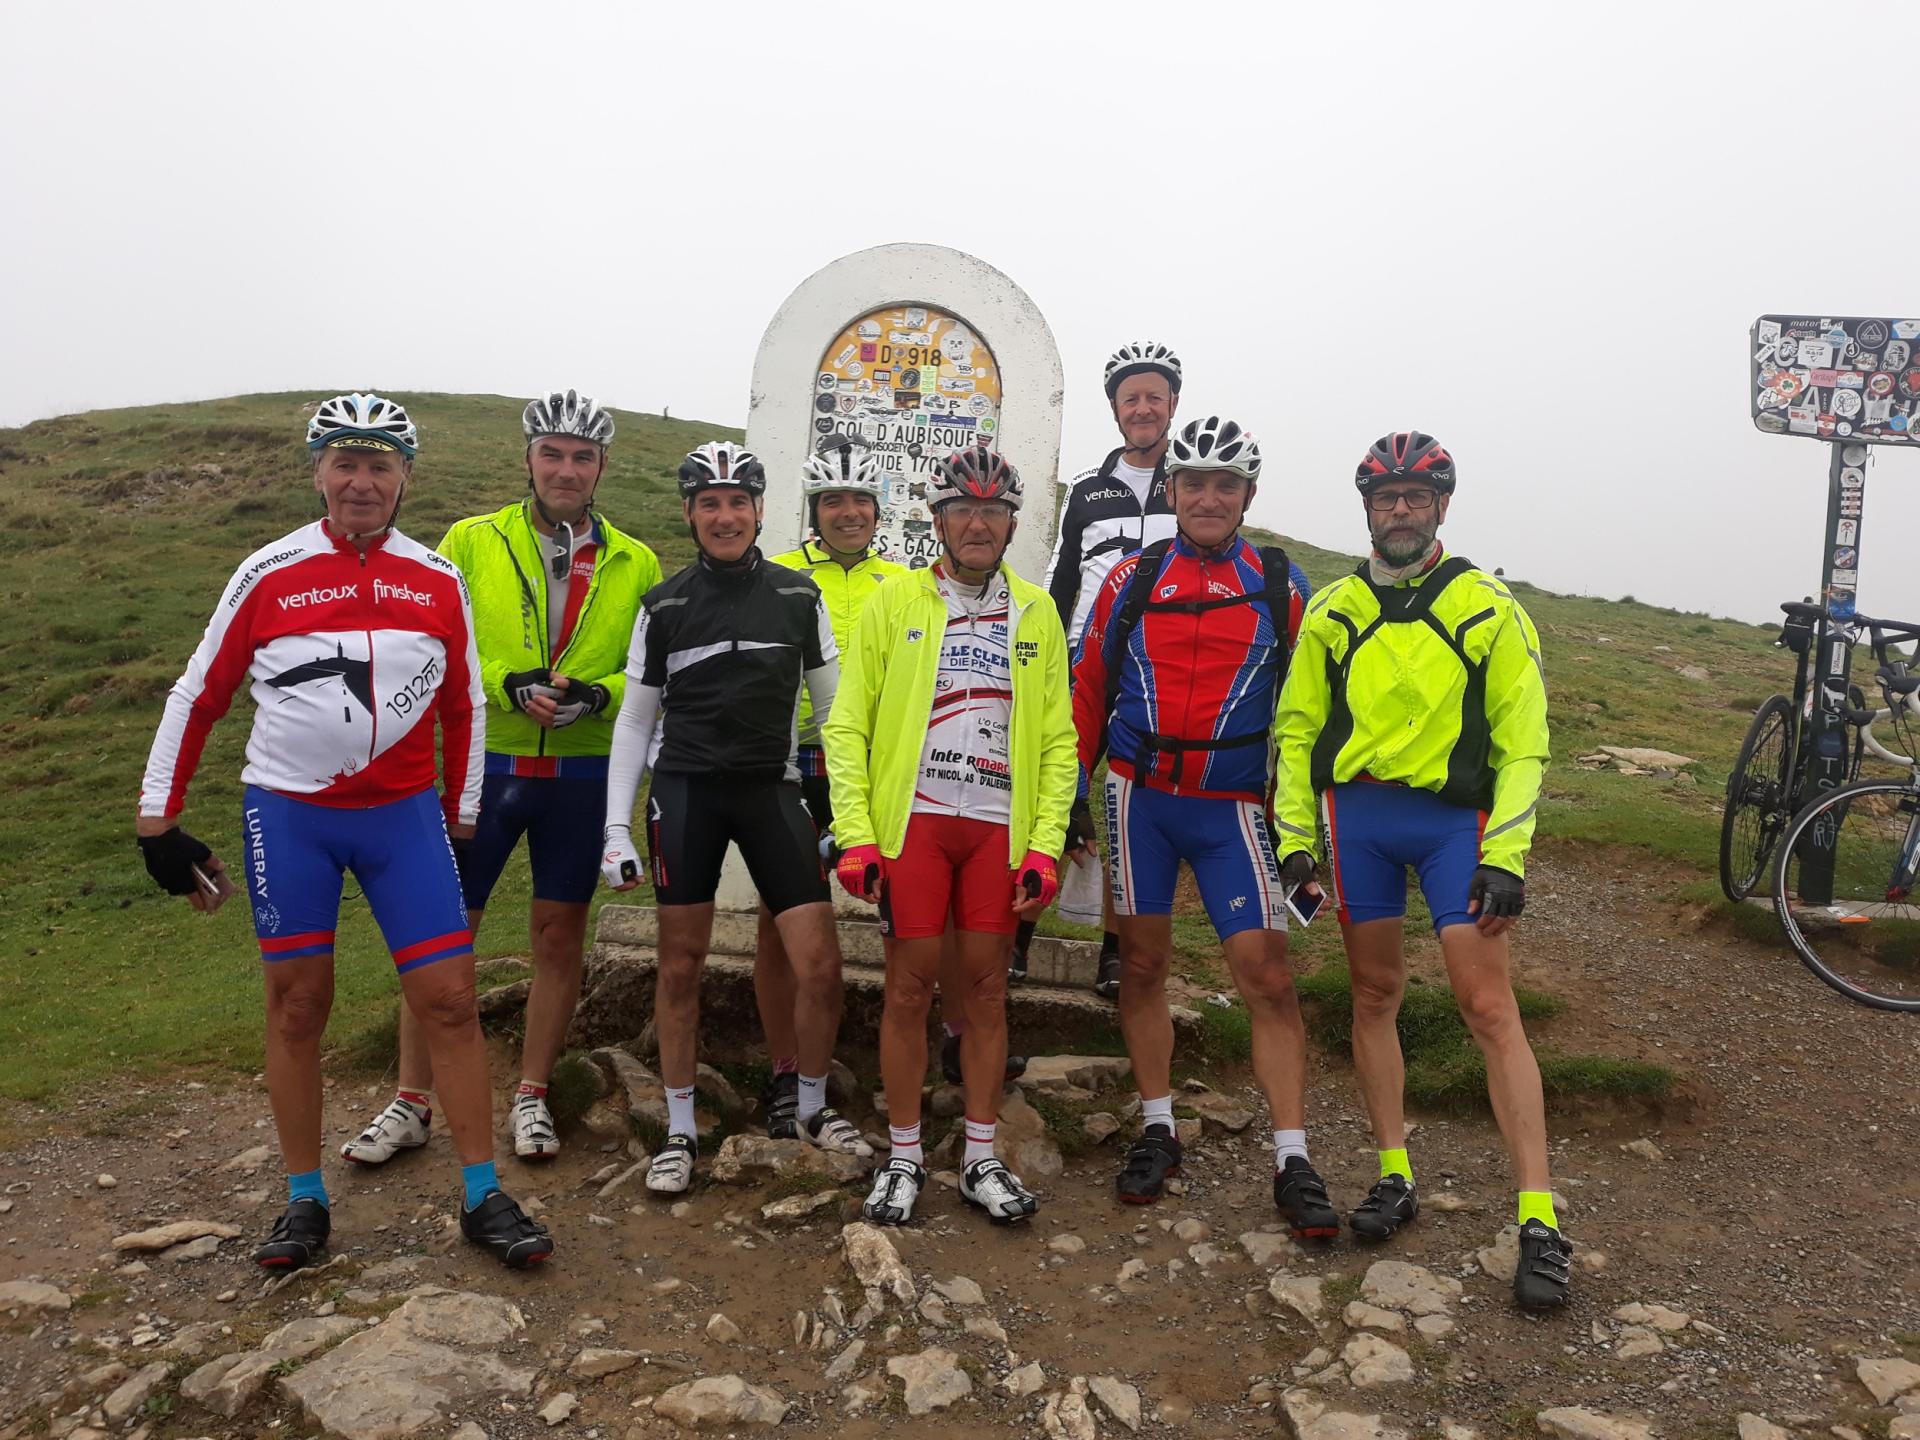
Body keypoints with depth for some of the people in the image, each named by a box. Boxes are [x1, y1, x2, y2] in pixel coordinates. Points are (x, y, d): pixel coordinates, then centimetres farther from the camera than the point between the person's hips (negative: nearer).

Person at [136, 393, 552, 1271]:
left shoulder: (438, 582, 2)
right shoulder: (268, 574, -3)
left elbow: (463, 706, 10)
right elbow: (199, 696, 4)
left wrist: (462, 819, 12)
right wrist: (157, 822, 4)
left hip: (402, 813, 1)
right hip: (288, 815, -1)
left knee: (449, 999, -3)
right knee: (297, 1004, 7)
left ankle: (483, 1199, 10)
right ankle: (305, 1202, 23)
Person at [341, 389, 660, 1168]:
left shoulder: (633, 565, 5)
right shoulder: (471, 543, 1)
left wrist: (599, 693, -15)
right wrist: (507, 685, -18)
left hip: (581, 773, 1)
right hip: (482, 763, -1)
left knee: (559, 933, 8)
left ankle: (531, 1098, 24)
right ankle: (411, 1103, 20)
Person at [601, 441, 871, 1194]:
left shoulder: (798, 597, 3)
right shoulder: (663, 606, 3)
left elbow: (832, 705, 8)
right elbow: (635, 718, 6)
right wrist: (617, 828, 0)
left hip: (772, 788, 0)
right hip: (687, 789, 0)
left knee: (820, 966, -3)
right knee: (681, 963, 6)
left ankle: (812, 1107, 22)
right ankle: (680, 1128, 23)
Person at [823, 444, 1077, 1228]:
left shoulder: (1036, 611, 9)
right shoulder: (893, 602, 3)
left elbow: (1058, 738, 8)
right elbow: (847, 725, 0)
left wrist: (1045, 845, -2)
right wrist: (855, 836, -9)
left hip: (1000, 829, 2)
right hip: (911, 820, -2)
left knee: (985, 990, 8)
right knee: (909, 988, 4)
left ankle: (980, 1159, 22)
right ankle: (904, 1156, 19)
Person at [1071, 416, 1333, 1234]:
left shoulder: (1279, 583, 3)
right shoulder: (1132, 578, 5)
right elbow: (1090, 689, 9)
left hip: (1233, 807, -1)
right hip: (1139, 796, 2)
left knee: (1267, 976, -5)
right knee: (1143, 964, 8)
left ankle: (1293, 1164, 5)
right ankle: (1157, 1132, 23)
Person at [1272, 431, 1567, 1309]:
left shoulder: (1488, 609, -1)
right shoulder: (1333, 610, 6)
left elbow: (1522, 740, -3)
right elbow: (1298, 727, 9)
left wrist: (1506, 858, -10)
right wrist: (1294, 835, 4)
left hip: (1455, 819, -2)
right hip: (1356, 815, 3)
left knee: (1489, 1008, -6)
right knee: (1375, 994, 9)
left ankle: (1540, 1221, 1)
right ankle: (1395, 1178, 23)